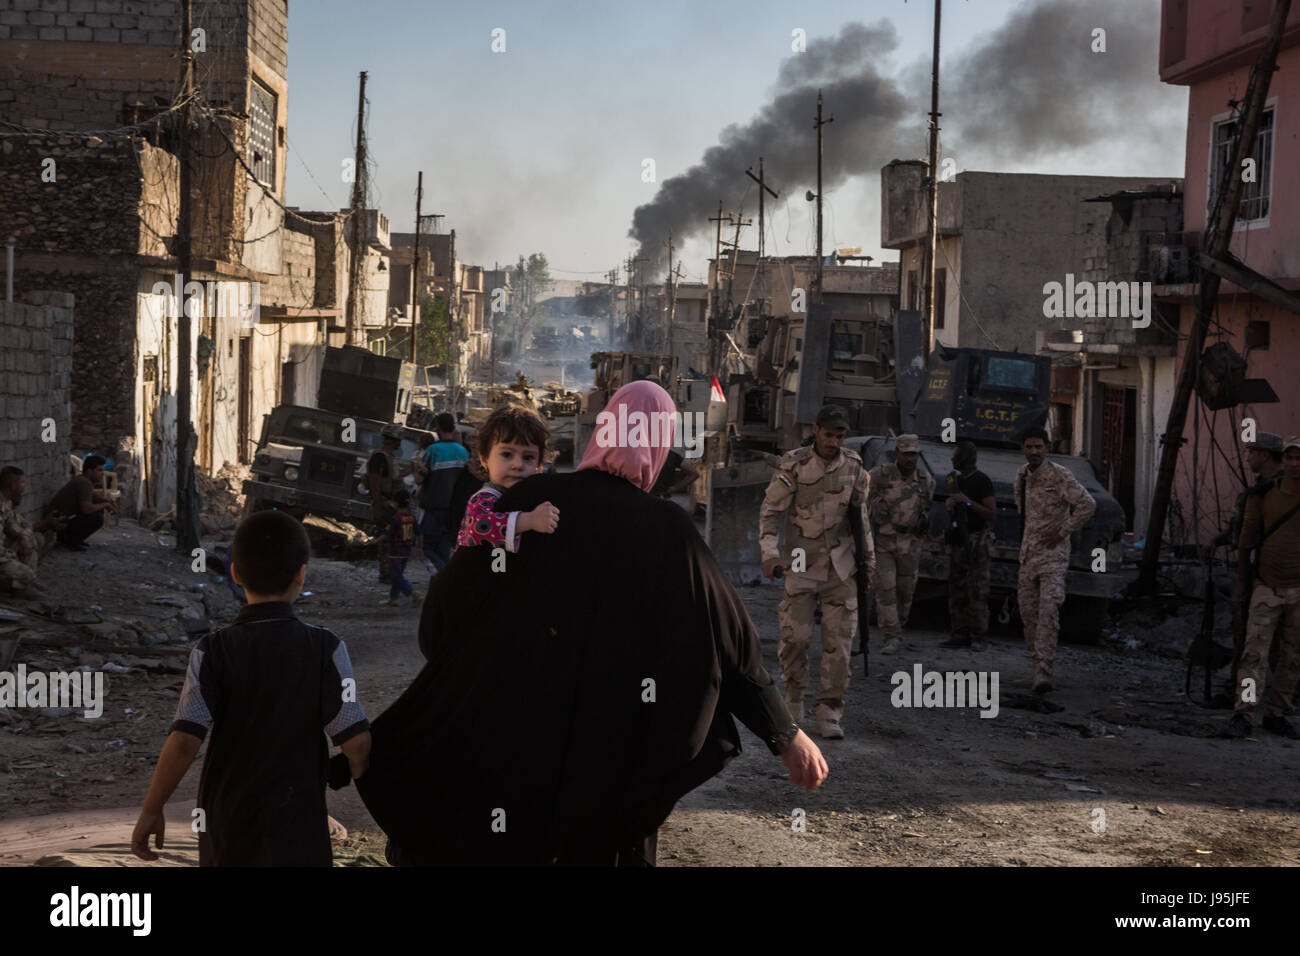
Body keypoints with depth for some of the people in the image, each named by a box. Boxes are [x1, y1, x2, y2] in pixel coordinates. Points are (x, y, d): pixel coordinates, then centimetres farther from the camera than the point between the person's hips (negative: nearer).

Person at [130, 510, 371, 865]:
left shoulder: (213, 651, -9)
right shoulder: (325, 648, -10)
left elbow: (184, 741, -16)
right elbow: (356, 741, -13)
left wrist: (150, 811, -5)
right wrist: (357, 769, 10)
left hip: (226, 822, 2)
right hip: (296, 823, -2)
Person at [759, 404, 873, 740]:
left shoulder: (853, 466, 4)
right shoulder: (794, 464, -6)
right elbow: (770, 511, -3)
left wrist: (868, 560, 13)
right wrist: (770, 553, -15)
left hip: (841, 565, 2)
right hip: (803, 564, -2)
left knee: (838, 640, -2)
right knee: (795, 634, -8)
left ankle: (829, 713, 4)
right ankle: (794, 694, 17)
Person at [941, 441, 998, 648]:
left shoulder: (982, 481, -7)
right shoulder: (955, 480, 16)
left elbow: (992, 513, -11)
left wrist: (967, 501, -18)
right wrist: (949, 504, 3)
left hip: (976, 543, -8)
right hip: (957, 542, 8)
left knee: (976, 588, -10)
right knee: (957, 588, 6)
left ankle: (977, 629, -11)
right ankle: (960, 632, 7)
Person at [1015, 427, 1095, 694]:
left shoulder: (1059, 475, -12)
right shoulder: (1022, 474, 9)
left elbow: (1087, 504, -15)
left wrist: (1062, 532, -14)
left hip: (1053, 552, -7)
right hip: (1028, 551, 7)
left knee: (1049, 609, -16)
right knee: (1028, 609, 7)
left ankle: (1043, 669, -22)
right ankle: (1038, 659, 23)